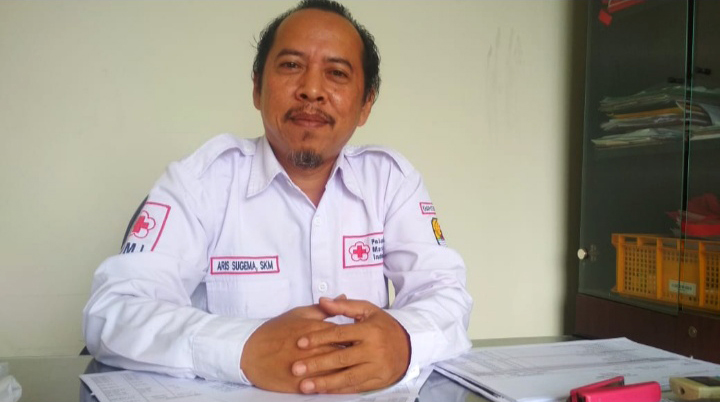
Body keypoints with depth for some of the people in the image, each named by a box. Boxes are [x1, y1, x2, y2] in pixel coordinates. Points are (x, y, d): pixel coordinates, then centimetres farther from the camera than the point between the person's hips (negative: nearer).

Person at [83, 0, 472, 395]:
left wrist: (403, 341, -28)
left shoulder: (392, 178, 2)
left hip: (370, 390, 3)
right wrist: (248, 350, -31)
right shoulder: (202, 177, -6)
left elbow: (447, 293, -5)